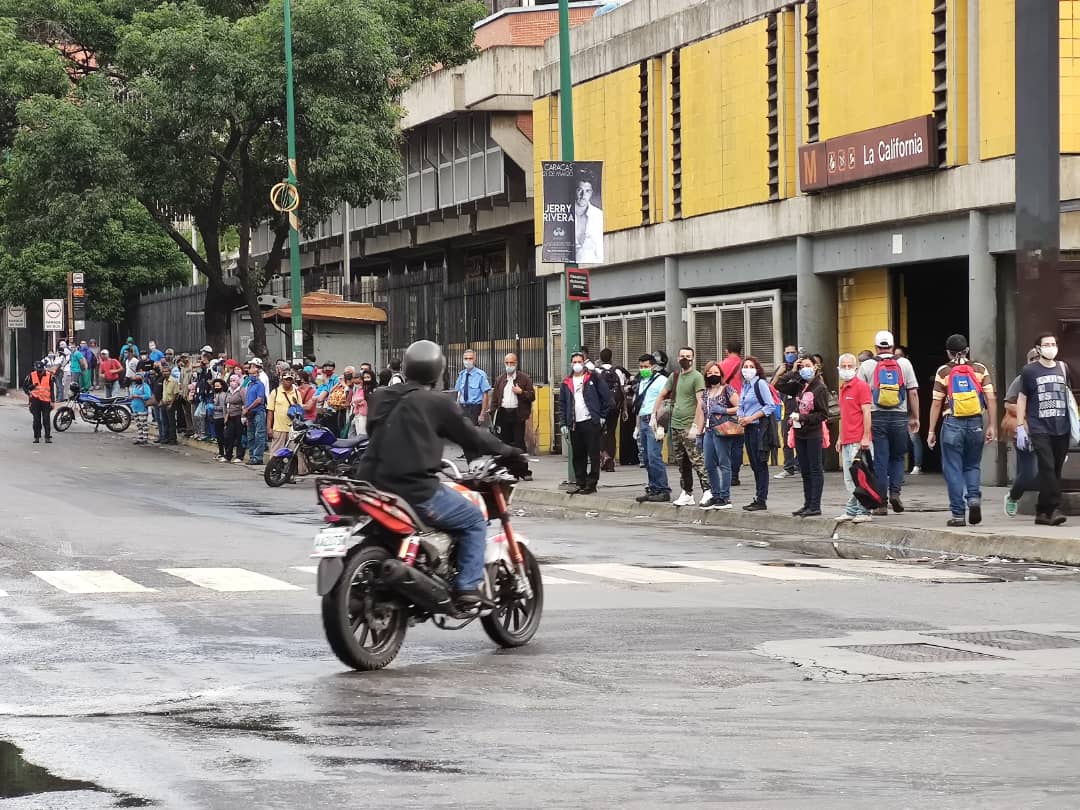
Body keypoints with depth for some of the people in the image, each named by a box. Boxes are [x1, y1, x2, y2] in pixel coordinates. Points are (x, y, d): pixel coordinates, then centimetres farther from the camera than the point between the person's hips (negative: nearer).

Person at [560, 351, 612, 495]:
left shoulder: (593, 379, 2)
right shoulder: (567, 383, 14)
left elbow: (606, 396, 1)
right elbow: (562, 404, 15)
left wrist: (602, 416, -2)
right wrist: (564, 424, 8)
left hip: (591, 422, -4)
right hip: (574, 424, 4)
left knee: (593, 454, -4)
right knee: (578, 456, 7)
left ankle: (591, 484, -1)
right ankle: (580, 483, 13)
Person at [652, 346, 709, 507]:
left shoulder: (697, 377, -7)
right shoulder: (675, 376, 14)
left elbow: (700, 403, -15)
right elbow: (661, 396, 23)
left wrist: (695, 425, -21)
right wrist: (654, 414, 15)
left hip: (689, 427, -8)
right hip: (675, 425, 8)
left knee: (696, 460, -12)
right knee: (681, 462, 11)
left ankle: (707, 491, -14)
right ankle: (687, 494, 17)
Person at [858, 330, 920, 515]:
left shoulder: (867, 366, 1)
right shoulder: (904, 364, 4)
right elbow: (913, 392, 3)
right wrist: (915, 417, 10)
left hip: (876, 418, -1)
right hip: (899, 417, 1)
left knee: (879, 461, 2)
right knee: (898, 457, 16)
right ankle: (895, 492, -1)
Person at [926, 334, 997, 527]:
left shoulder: (944, 372, -1)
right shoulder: (980, 370, 5)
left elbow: (936, 403, -2)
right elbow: (991, 399, -1)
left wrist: (931, 431, 2)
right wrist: (991, 426, 3)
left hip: (953, 424, -2)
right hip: (976, 423, 2)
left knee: (953, 469, 4)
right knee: (973, 466, 18)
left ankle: (958, 514, 2)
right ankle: (974, 496, -7)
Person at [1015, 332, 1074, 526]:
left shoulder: (1062, 368, 13)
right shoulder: (1029, 370, 2)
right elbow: (1021, 399, 6)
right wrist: (1020, 427, 0)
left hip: (1061, 430, 4)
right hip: (1040, 429, -4)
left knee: (1055, 471, 5)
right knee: (1047, 468, -15)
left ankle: (1043, 511, 12)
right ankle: (1054, 509, -16)